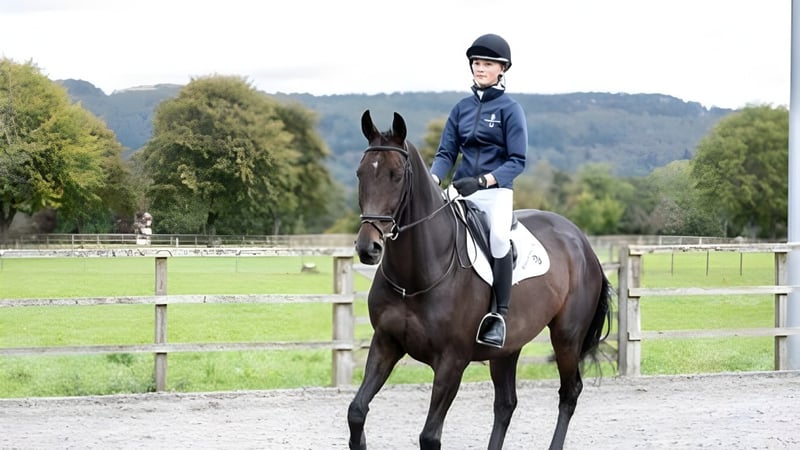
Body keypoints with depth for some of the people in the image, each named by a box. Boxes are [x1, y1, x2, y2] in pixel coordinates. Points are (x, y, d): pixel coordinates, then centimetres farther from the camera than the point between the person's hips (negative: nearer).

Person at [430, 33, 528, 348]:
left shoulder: (510, 109, 0)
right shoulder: (462, 108, 13)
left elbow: (517, 161, -6)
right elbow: (446, 153, 10)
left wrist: (483, 181, -20)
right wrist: (433, 179, -11)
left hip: (496, 191, -5)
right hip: (461, 190, 5)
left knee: (498, 236, -33)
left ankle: (501, 315, -24)